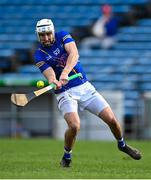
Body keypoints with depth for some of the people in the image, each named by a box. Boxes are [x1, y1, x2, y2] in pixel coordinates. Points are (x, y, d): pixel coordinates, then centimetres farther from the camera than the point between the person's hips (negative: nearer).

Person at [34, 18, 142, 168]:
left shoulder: (62, 36, -2)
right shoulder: (39, 55, -6)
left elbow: (74, 53, -21)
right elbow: (51, 76, -19)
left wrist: (65, 72, -39)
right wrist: (53, 81, -45)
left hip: (85, 87, 3)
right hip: (65, 93, -3)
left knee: (111, 119, -2)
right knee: (74, 126, -27)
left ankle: (122, 144, 29)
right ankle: (66, 156, -1)